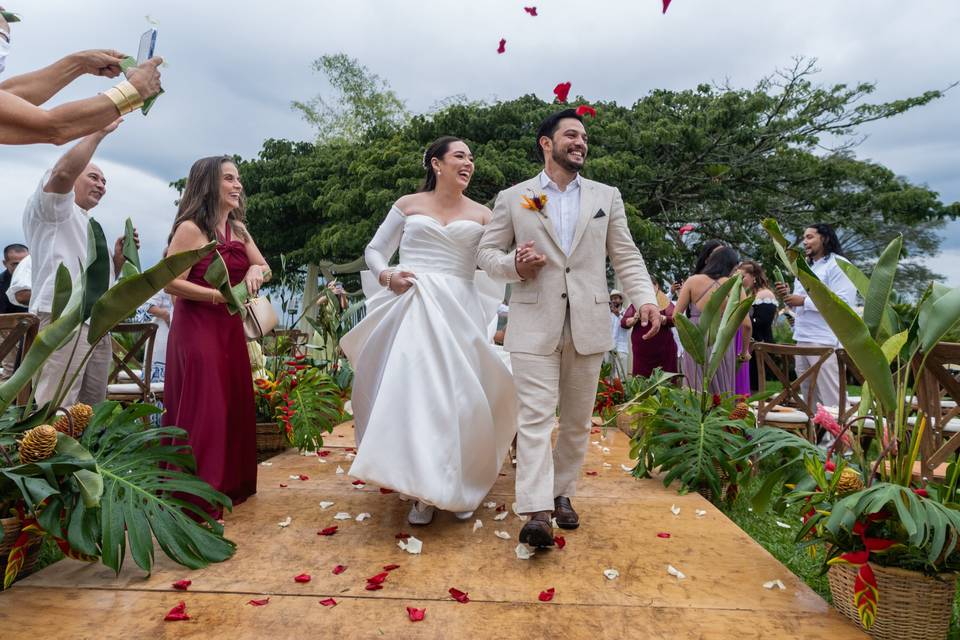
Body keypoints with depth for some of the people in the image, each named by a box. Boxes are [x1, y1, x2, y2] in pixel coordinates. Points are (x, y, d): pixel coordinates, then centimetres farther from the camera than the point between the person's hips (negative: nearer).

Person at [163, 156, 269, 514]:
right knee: (203, 410, -4)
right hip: (197, 327, -7)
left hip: (230, 327, 8)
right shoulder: (190, 228, -12)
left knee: (234, 405, 11)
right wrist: (218, 295, -19)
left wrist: (255, 270, -6)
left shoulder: (238, 229, 10)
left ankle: (231, 484, 26)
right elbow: (170, 282, -17)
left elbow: (264, 266, 16)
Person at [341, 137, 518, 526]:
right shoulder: (408, 205, 10)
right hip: (411, 308, 0)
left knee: (458, 394, -1)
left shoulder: (482, 215, 12)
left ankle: (457, 486, 17)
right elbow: (374, 250, 12)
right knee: (411, 391, -4)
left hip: (458, 312, 1)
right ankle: (422, 490, 9)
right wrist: (386, 277, -8)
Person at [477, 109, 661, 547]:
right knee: (536, 417, -9)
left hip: (588, 323, 3)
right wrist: (514, 265, -13)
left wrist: (645, 298, -7)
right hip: (535, 324, -2)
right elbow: (486, 252, 9)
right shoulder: (512, 198, 7)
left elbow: (626, 256, 9)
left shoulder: (607, 197, 13)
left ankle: (562, 493, 26)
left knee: (577, 420, 10)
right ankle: (537, 512, -9)